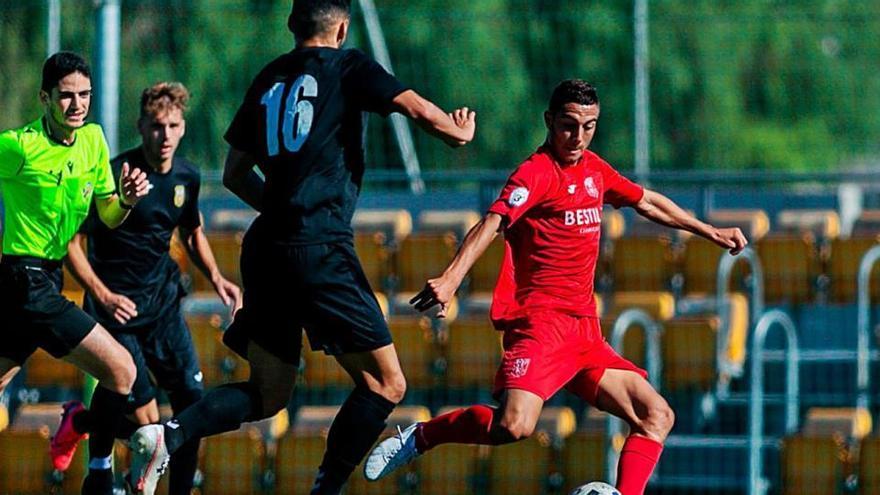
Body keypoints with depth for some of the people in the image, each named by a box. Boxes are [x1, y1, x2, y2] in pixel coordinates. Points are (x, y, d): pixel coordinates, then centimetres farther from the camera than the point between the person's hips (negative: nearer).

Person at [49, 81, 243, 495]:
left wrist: (215, 278, 7)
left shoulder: (187, 176, 3)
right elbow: (72, 242, -12)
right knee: (145, 423, -8)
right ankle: (80, 420, 22)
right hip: (118, 309, -6)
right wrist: (102, 296, -21)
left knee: (193, 405, -4)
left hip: (163, 304, 6)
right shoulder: (116, 174, -17)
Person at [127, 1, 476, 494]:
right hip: (320, 249, -7)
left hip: (267, 249, 7)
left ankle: (169, 434, -9)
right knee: (385, 383, 2)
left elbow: (235, 174, 23)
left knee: (269, 394, 13)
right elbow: (417, 108, -9)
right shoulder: (348, 67, 1)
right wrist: (460, 132, 12)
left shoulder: (269, 79, 18)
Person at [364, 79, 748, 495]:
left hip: (584, 331, 8)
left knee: (657, 416, 0)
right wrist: (451, 278, -42)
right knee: (514, 425, -27)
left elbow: (647, 203, 34)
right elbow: (493, 222, -26)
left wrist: (710, 232, 42)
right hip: (540, 320, -8)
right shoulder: (538, 172, -10)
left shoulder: (593, 169, 16)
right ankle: (419, 437, -6)